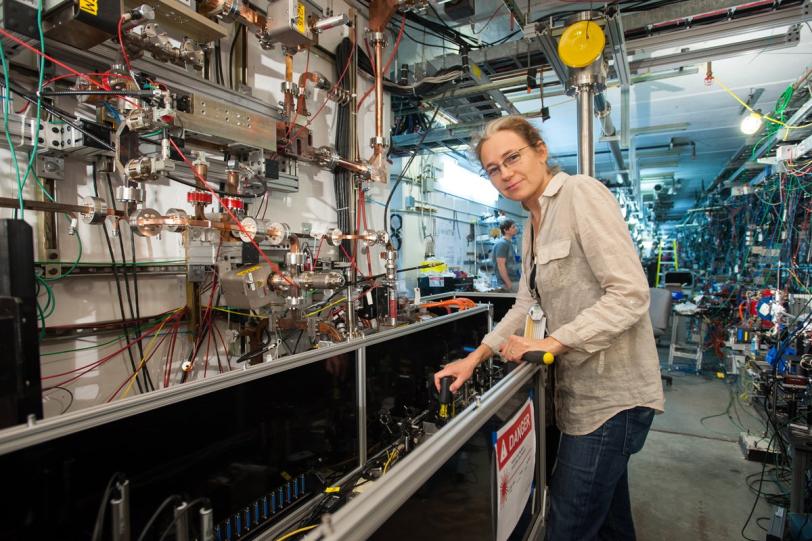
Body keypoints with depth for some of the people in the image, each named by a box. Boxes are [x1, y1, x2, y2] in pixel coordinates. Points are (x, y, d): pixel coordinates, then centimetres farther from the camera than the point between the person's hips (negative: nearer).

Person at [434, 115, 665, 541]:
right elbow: (526, 306, 13)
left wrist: (552, 343, -21)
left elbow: (630, 294, -21)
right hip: (584, 391, 9)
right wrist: (475, 358, 7)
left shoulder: (580, 194, -14)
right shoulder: (533, 225, 13)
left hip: (612, 395, -8)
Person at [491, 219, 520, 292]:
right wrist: (509, 284, -20)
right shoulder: (502, 244, -14)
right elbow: (501, 266, -20)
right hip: (507, 283, -9)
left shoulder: (509, 243, 15)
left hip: (514, 281, 9)